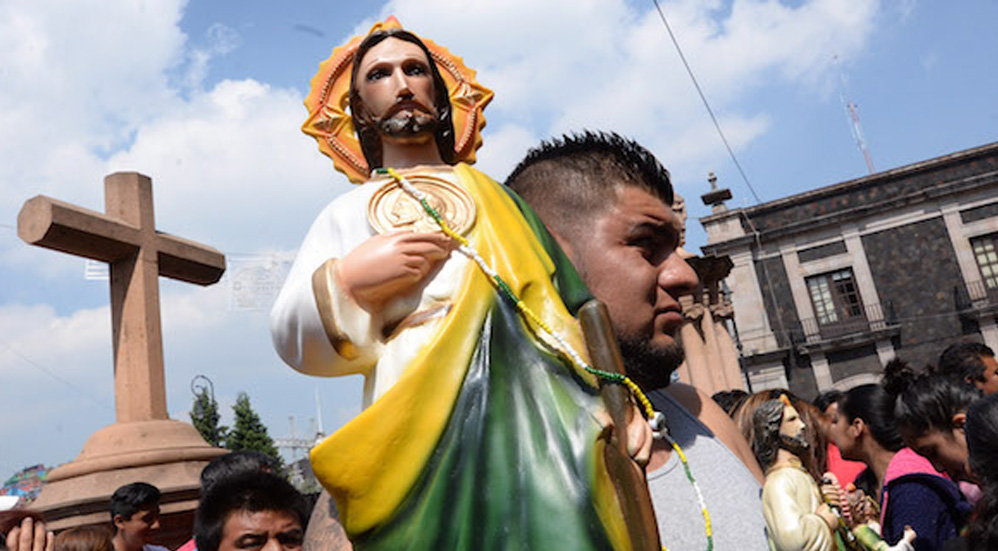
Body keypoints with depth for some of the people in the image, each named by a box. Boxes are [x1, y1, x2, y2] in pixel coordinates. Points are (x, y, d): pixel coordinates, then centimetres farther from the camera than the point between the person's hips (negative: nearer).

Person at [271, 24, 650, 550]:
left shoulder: (497, 195, 23)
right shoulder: (345, 215, 21)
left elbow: (571, 308, 15)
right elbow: (294, 340, 11)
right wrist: (347, 279, -8)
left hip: (539, 408, 2)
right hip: (427, 432, -1)